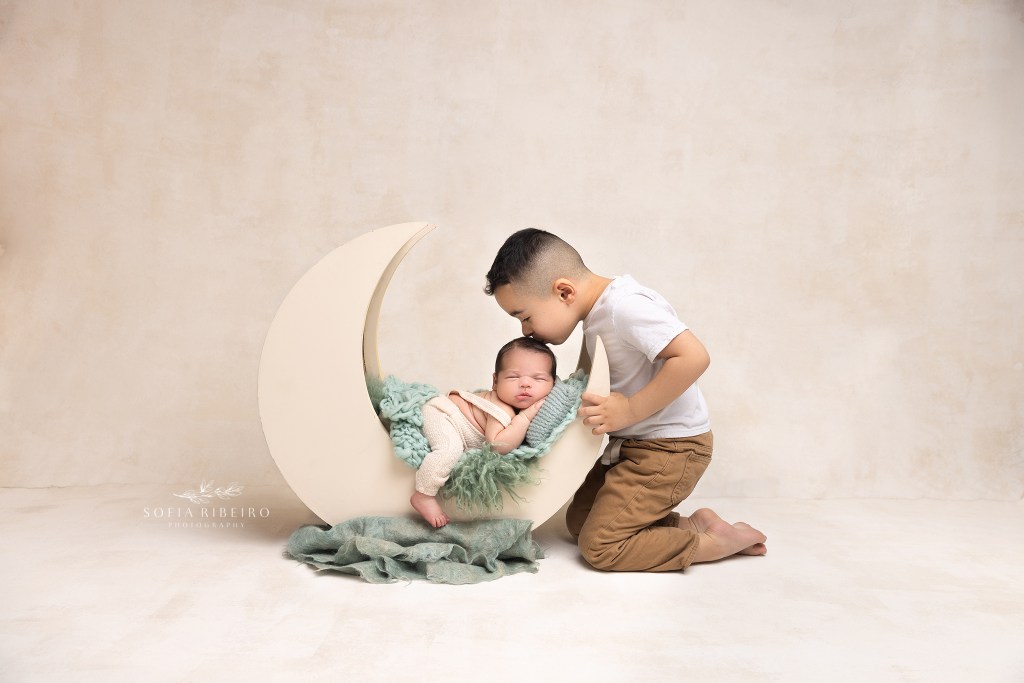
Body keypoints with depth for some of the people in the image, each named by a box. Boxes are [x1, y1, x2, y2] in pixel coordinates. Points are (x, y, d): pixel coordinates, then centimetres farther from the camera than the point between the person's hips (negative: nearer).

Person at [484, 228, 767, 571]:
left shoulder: (625, 306, -25)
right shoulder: (598, 310, 5)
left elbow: (693, 356, -33)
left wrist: (630, 410, -30)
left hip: (671, 448, -10)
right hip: (632, 444, 10)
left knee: (599, 546, -11)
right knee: (579, 522, 14)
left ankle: (721, 541, 1)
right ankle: (693, 525, 11)